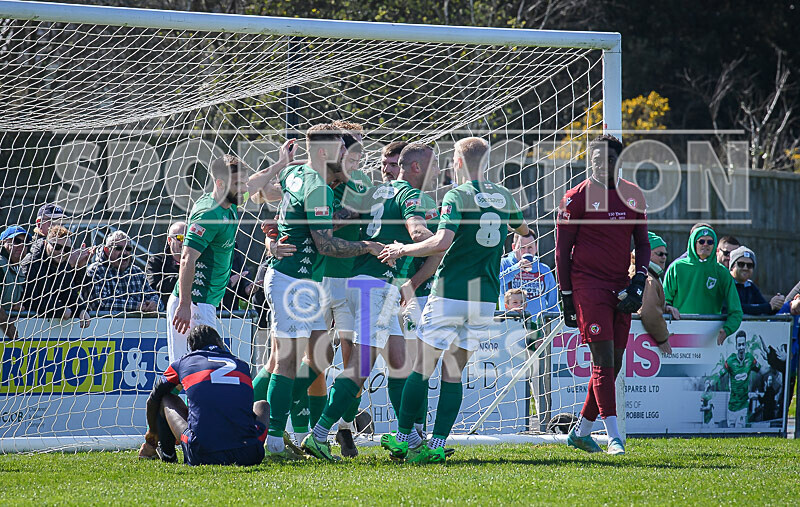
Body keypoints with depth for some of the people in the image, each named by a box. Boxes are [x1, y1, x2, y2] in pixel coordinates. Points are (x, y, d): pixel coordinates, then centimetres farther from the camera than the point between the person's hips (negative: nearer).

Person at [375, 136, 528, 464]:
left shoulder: (458, 196, -9)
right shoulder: (503, 196, 9)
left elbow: (442, 242, -23)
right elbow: (524, 230, 30)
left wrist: (404, 250, -9)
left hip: (450, 295, -5)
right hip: (486, 299, 5)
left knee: (422, 368, 5)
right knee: (453, 373, 8)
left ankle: (404, 437, 10)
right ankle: (437, 445, 2)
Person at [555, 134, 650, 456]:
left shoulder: (633, 196, 10)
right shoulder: (577, 197, -5)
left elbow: (642, 244, 16)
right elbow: (562, 249, -2)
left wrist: (638, 281, 0)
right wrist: (566, 295, -6)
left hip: (620, 289, 6)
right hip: (588, 283, -6)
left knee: (613, 365, 7)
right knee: (604, 361, -11)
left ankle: (580, 432, 20)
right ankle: (613, 437, -11)